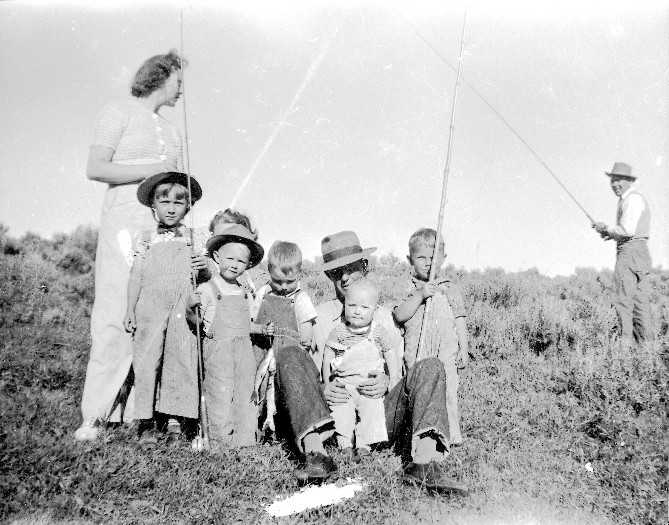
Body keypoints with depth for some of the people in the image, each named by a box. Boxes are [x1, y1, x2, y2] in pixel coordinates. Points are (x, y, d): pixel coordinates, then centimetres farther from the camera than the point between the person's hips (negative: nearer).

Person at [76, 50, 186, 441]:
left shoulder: (173, 131, 27)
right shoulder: (119, 113, 8)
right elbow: (95, 169, -4)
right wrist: (151, 171, -8)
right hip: (124, 222, -6)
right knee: (117, 317, -12)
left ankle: (136, 410, 0)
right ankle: (96, 415, -7)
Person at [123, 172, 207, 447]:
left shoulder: (196, 239, 11)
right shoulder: (147, 239, 11)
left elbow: (207, 277, 12)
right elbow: (136, 275, 9)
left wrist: (205, 267, -11)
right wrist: (130, 310, 4)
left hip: (184, 310, 0)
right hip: (150, 308, 0)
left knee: (185, 362, -1)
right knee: (147, 362, -1)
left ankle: (189, 418, 8)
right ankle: (146, 423, 5)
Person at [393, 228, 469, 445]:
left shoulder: (449, 288, 7)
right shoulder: (409, 289, 4)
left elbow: (459, 319, 10)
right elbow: (399, 315, -11)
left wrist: (464, 348, 5)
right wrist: (420, 295, -20)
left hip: (445, 352, 0)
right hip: (415, 353, 0)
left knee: (447, 393, -4)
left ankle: (452, 435, 5)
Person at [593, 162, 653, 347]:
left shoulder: (632, 199, -12)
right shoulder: (628, 199, 21)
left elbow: (628, 230, -23)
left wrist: (606, 229, -8)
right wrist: (612, 233, 14)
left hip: (630, 251, -11)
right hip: (638, 251, 11)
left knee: (624, 299, -11)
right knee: (640, 299, 11)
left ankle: (625, 343, -11)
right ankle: (647, 342, 15)